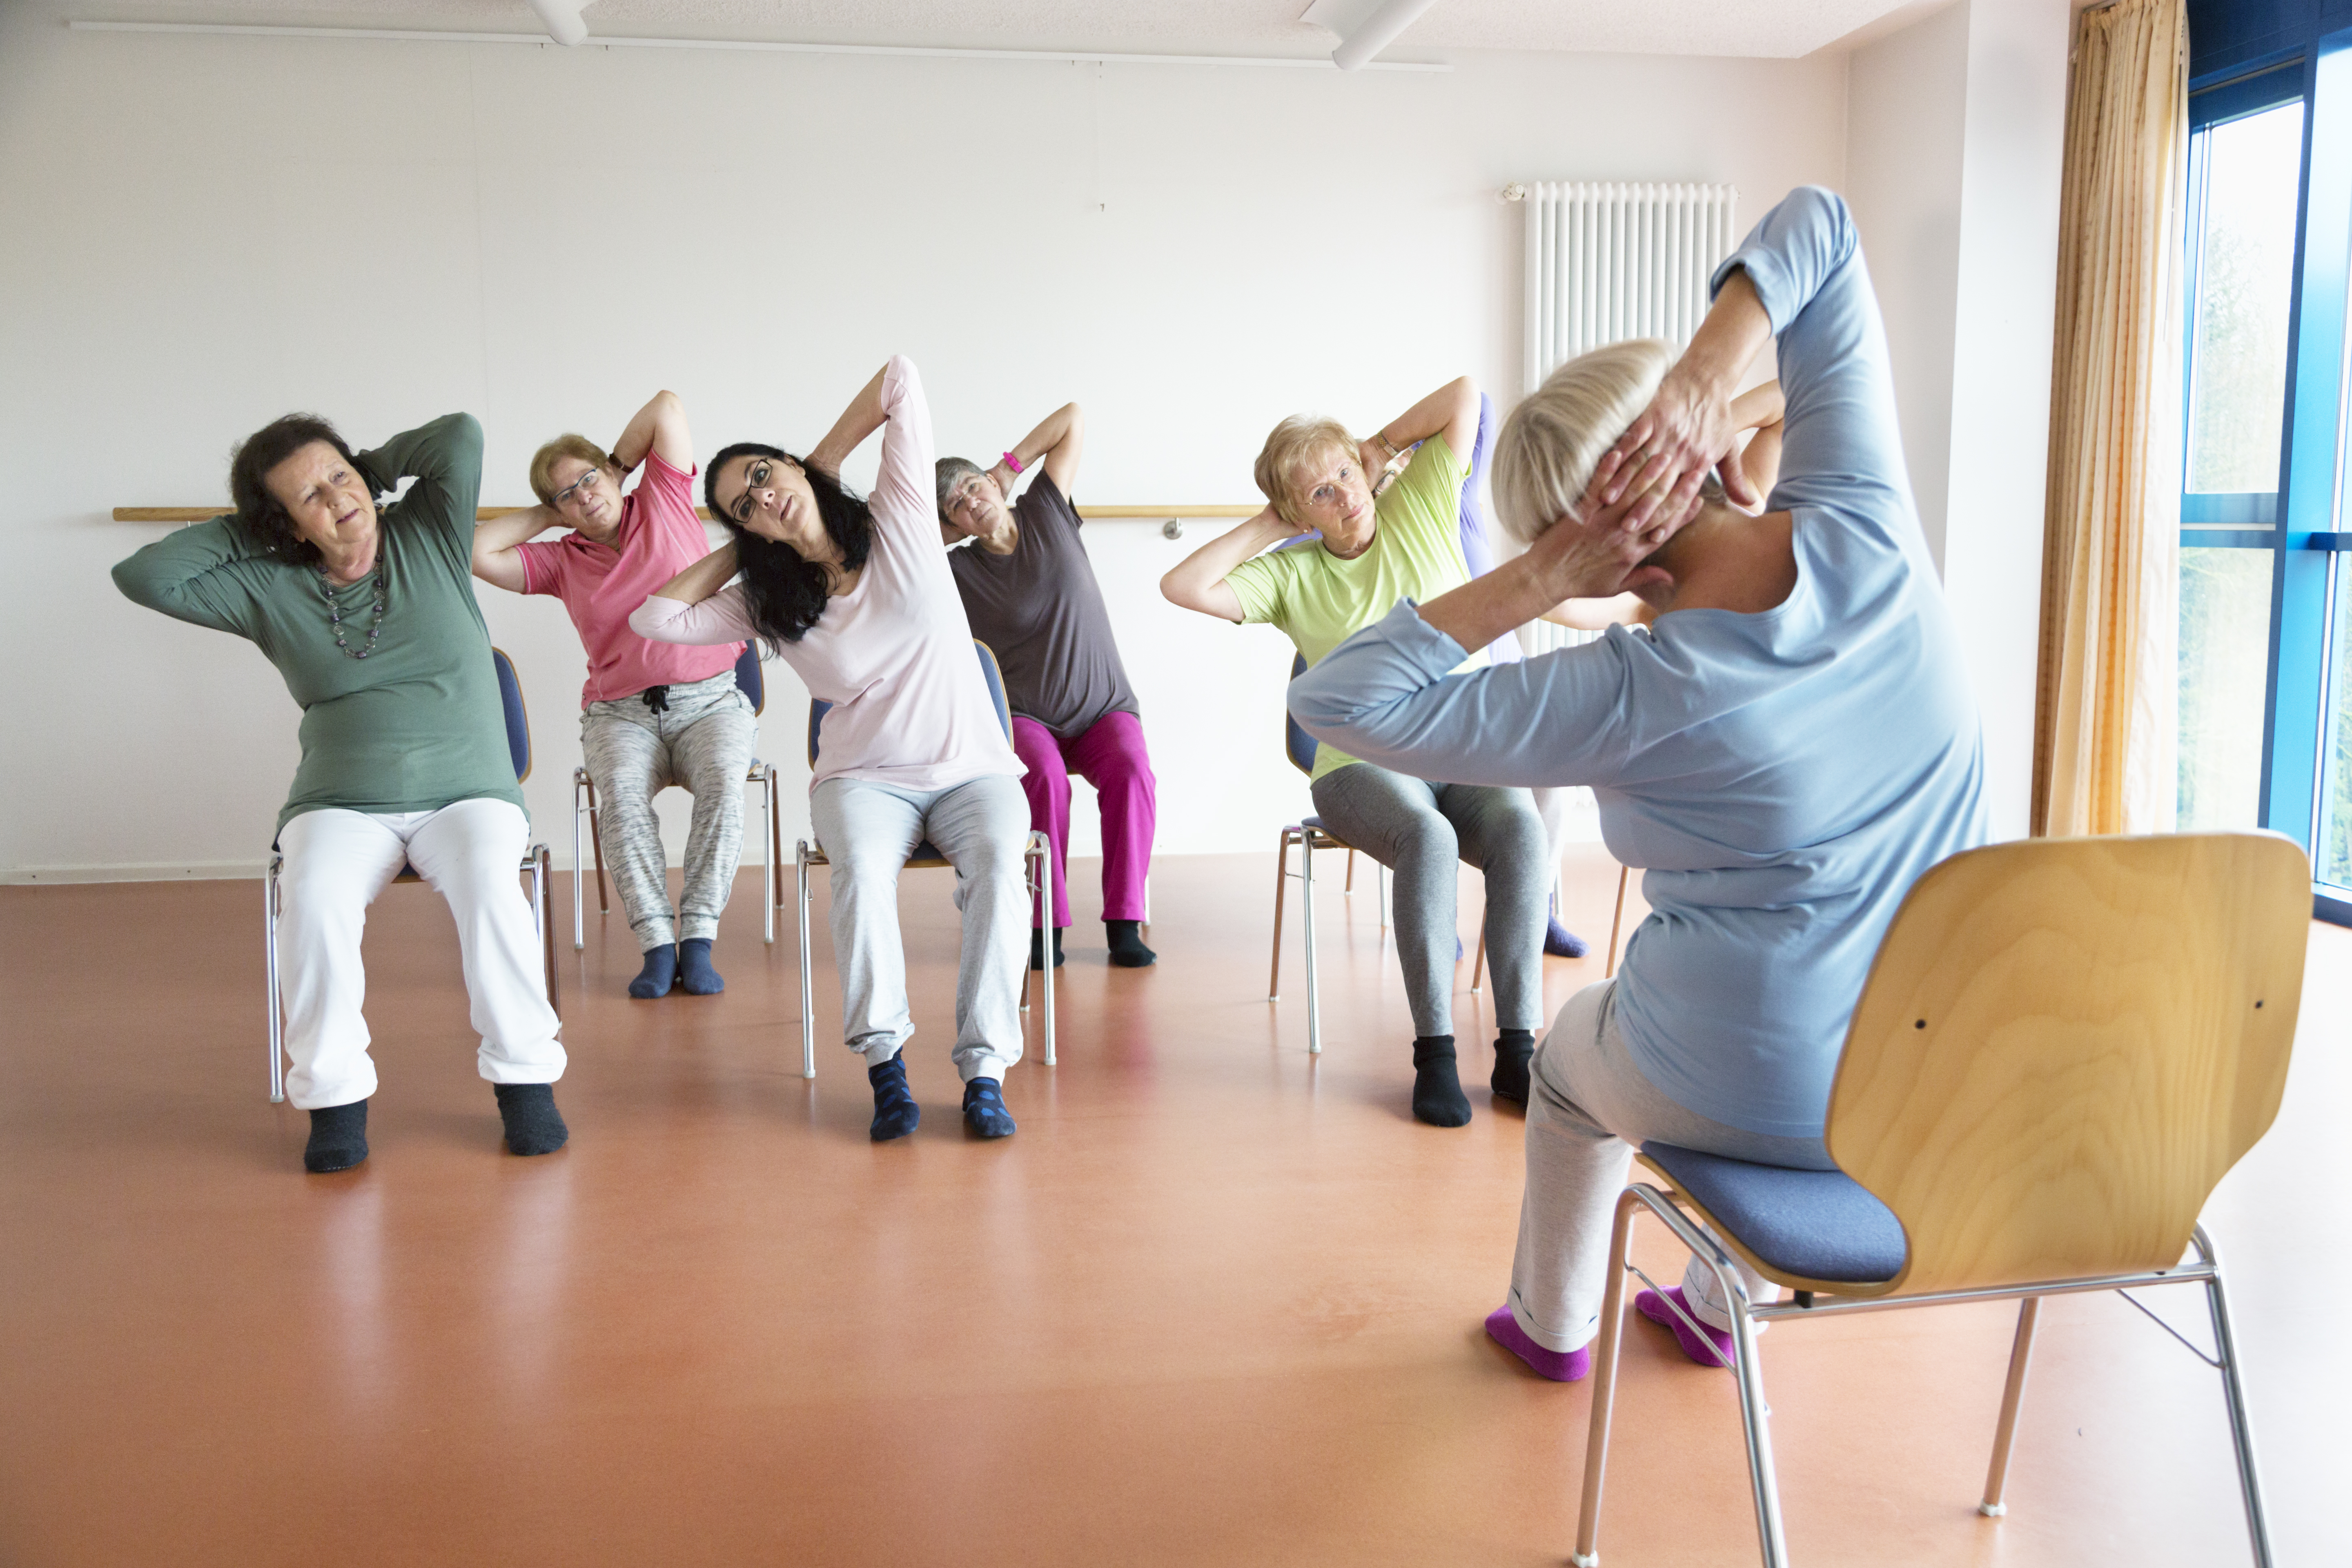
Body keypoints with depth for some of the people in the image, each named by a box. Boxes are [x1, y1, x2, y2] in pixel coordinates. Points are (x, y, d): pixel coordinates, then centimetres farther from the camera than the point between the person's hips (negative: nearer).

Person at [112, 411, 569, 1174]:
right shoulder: (268, 589, 8)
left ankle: (524, 1075, -19)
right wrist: (242, 531, 8)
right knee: (314, 900, -32)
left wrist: (372, 466, 8)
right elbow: (143, 576, 1)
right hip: (343, 804, 1)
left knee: (490, 888, -34)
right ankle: (334, 1093, -17)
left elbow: (461, 434, -6)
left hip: (468, 794, -1)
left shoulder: (429, 539, 6)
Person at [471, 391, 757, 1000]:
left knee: (723, 783, -34)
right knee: (621, 793, -32)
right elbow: (479, 553, 3)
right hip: (621, 713, 2)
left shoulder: (664, 504, 9)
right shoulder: (561, 561, 14)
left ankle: (698, 940, -33)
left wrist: (615, 464, 17)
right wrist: (546, 514, 12)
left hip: (709, 700, -1)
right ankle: (657, 945, -32)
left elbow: (668, 406, 5)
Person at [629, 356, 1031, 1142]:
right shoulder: (767, 605, 7)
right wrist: (736, 549, 6)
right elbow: (654, 617, -2)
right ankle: (883, 1061, -26)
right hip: (866, 777, 1)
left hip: (971, 769, -1)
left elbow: (901, 377, -2)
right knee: (862, 869, -34)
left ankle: (984, 1068, -28)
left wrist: (825, 458, 8)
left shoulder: (898, 519, 1)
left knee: (999, 863, -32)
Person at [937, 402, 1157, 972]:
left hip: (1104, 710, 1)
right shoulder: (956, 571, 1)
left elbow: (1074, 418, 7)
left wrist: (1009, 465, 7)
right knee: (1044, 775, -34)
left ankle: (1125, 923, -27)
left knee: (1132, 771, -30)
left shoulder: (1046, 513, 4)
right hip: (1025, 717, -1)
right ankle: (1045, 924, -25)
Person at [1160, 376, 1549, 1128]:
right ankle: (1434, 1053, -29)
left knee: (1520, 828, -32)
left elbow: (1465, 394, 6)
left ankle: (1516, 1047, -30)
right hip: (1365, 766, -1)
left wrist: (1380, 444, 11)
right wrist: (1265, 526, 1)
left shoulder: (1420, 509, 9)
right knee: (1427, 838, -36)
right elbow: (1182, 586, -6)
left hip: (1467, 758, 1)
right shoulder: (1293, 574, 7)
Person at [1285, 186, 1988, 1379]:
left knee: (1573, 1054, 31)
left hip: (1743, 1097, -4)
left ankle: (1551, 1321, 51)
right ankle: (1720, 1308, 53)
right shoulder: (1861, 530, -14)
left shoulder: (1634, 697, -26)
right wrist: (1707, 370, -21)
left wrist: (1532, 587, -25)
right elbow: (1816, 227, -4)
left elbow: (1339, 701, -23)